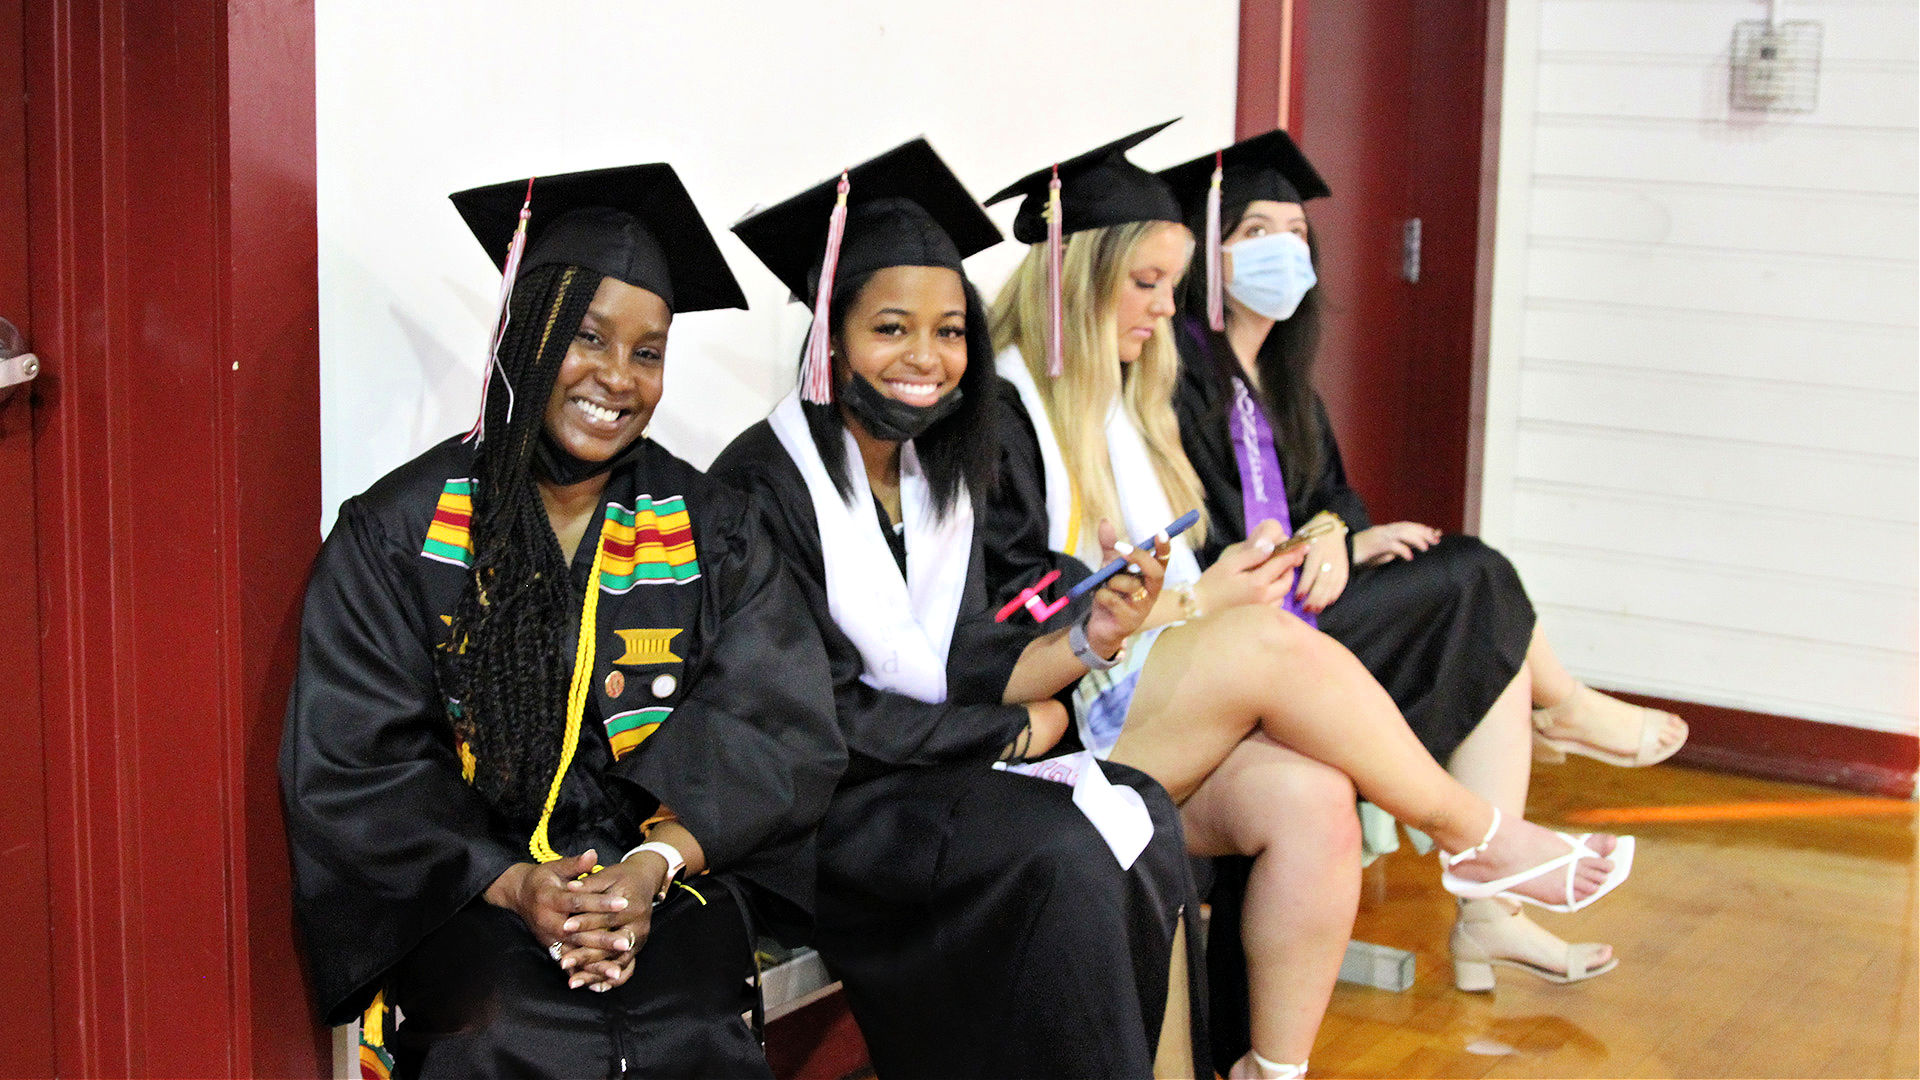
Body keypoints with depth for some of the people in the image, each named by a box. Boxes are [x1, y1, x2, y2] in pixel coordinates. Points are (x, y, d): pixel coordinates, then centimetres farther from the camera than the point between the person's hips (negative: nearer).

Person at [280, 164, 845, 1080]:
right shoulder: (394, 535, 2)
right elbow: (351, 764, -3)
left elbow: (780, 734, 0)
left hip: (671, 882, 2)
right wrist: (510, 884, -17)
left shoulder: (711, 533, 8)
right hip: (459, 893, -1)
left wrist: (655, 865, -18)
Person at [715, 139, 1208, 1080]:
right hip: (818, 805, -7)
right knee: (1062, 854, -25)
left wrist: (1085, 640, -13)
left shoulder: (940, 474, 9)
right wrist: (1016, 730, -9)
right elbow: (817, 714, -16)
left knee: (1143, 816, -15)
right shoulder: (764, 484, -14)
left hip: (936, 773, 7)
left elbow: (955, 667, 5)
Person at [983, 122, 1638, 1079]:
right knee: (1271, 641, -28)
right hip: (1056, 728, -7)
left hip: (1170, 713, 7)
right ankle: (1475, 838, -9)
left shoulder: (1126, 399, 20)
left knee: (1308, 798, -25)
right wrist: (1196, 604, -11)